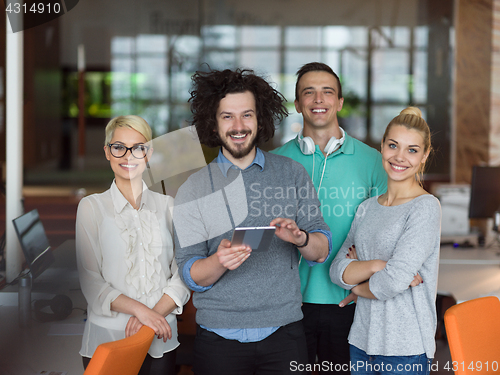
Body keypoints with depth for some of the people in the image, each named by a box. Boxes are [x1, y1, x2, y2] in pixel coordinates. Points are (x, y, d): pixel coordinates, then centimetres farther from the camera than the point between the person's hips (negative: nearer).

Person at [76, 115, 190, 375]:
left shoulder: (167, 206, 8)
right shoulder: (91, 207, 1)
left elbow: (183, 276, 3)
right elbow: (91, 282, -5)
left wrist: (155, 313, -13)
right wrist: (141, 310, -16)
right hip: (106, 338, -2)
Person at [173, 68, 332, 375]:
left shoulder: (292, 173, 5)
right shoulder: (193, 190, 2)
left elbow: (322, 250, 3)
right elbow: (190, 274, -1)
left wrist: (299, 237, -18)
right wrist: (220, 260, -22)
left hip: (283, 330, 1)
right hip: (219, 336, 0)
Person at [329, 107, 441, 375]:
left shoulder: (426, 208, -11)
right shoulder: (367, 208, 9)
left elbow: (395, 280, -18)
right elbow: (337, 270, 1)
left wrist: (357, 287, -1)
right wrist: (376, 266, -15)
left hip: (406, 349, -6)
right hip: (362, 341, 6)